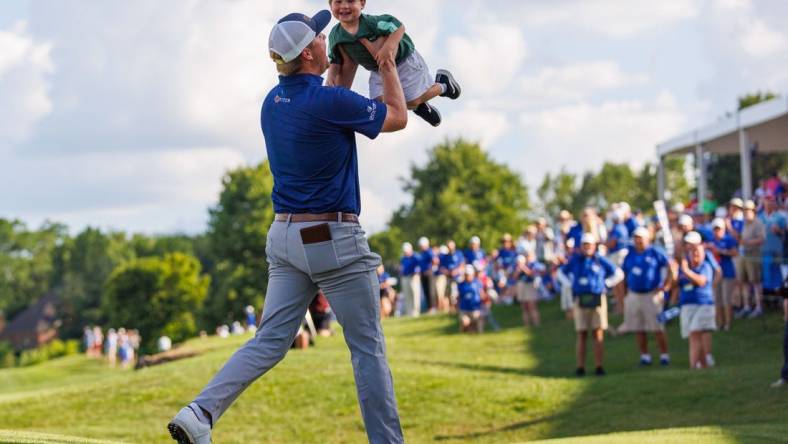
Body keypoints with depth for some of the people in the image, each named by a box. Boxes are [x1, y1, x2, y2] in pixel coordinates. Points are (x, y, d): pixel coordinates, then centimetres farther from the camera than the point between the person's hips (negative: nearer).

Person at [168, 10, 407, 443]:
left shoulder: (272, 102, 7)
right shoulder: (330, 102, -16)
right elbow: (397, 118, -1)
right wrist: (387, 63, 12)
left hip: (284, 236, 7)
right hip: (334, 239, -7)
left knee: (269, 342, 4)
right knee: (368, 348, 4)